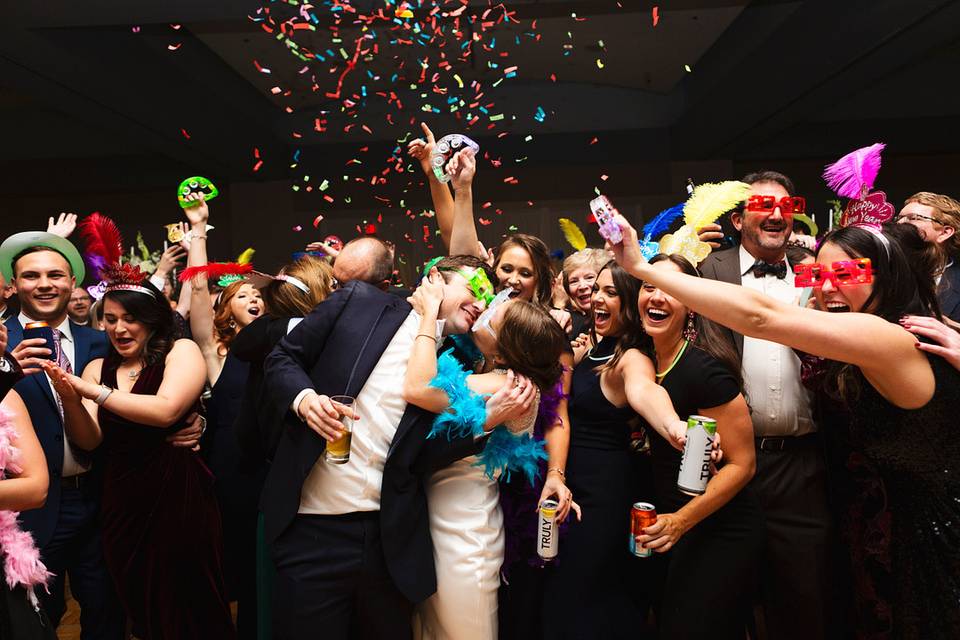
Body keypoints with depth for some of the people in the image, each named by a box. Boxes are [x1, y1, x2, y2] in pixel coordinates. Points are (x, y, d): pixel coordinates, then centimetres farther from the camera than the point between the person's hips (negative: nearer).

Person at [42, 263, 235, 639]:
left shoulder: (181, 351, -4)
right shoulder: (97, 368, 9)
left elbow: (166, 410, -19)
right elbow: (89, 440, 3)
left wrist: (94, 391, -18)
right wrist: (70, 399, -15)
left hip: (178, 496, -4)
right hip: (121, 503, 5)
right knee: (141, 606, 15)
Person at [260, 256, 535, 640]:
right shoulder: (361, 302, 0)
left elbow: (421, 459, 1)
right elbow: (281, 359, 4)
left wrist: (489, 417, -10)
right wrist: (304, 399, -16)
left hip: (390, 536, 3)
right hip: (312, 526, -2)